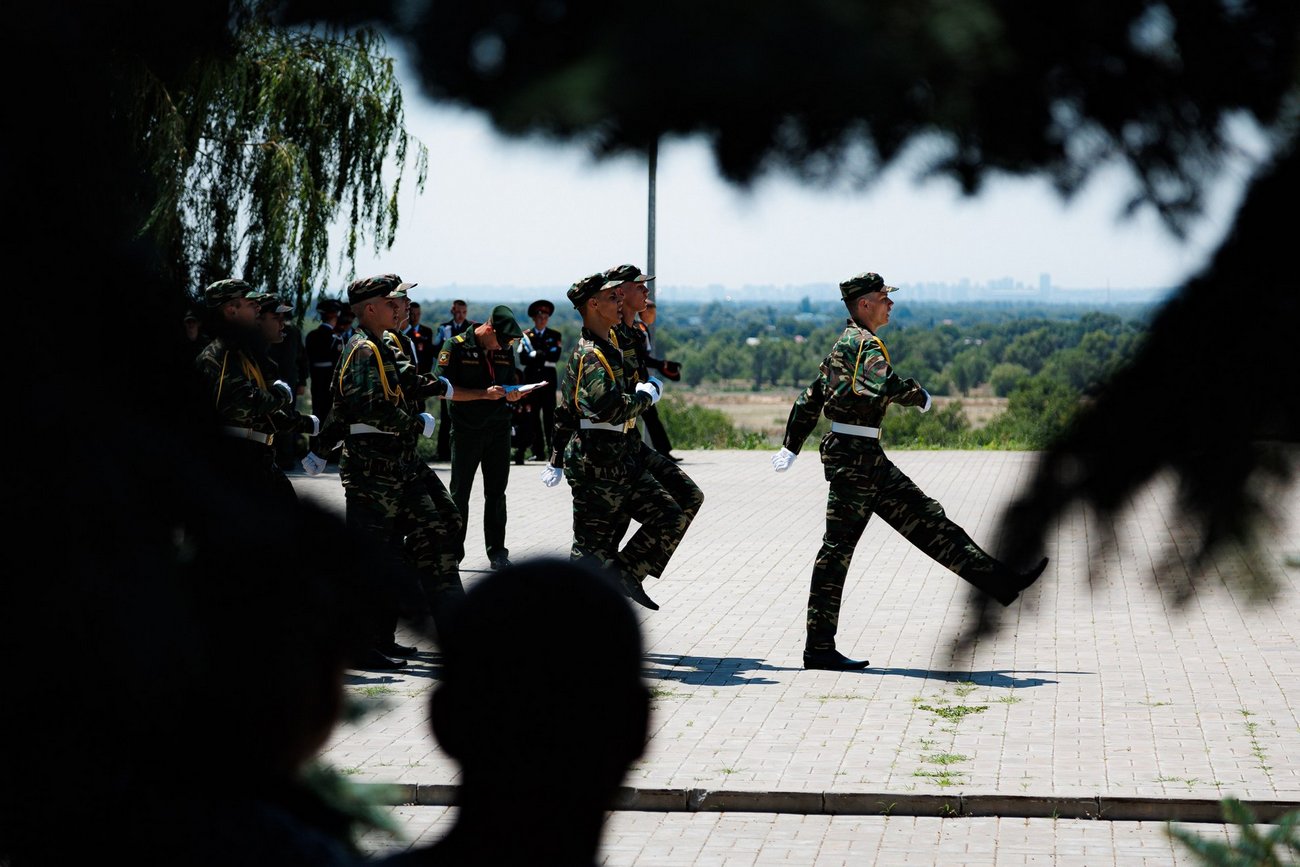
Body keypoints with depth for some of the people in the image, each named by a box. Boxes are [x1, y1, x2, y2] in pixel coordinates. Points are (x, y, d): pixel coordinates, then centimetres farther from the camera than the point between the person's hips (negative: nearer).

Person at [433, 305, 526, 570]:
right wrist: (484, 394, -21)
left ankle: (497, 551, 11)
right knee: (459, 494, 3)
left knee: (496, 492, 6)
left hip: (499, 429, 4)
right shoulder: (456, 347, -7)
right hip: (466, 429, -4)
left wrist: (513, 395, -8)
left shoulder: (504, 350, 9)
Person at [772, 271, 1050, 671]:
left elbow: (809, 399, 24)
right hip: (852, 455, -10)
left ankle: (1000, 581, 10)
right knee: (838, 548, -7)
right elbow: (883, 385, -33)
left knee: (926, 518, 9)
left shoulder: (846, 344, 18)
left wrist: (791, 449, 30)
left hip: (867, 458, 10)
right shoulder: (864, 344, -12)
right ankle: (819, 649, -5)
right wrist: (918, 394, -13)